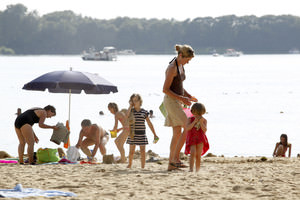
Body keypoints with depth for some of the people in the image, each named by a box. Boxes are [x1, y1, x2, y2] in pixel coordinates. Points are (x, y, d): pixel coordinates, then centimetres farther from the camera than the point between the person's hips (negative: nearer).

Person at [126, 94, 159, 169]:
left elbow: (149, 124, 7)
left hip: (142, 134, 0)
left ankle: (143, 167, 5)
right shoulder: (131, 111, 2)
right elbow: (127, 116, -21)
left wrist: (154, 134, 8)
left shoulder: (144, 112, 3)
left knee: (143, 151, -1)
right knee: (131, 151, 5)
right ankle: (130, 164, 25)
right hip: (133, 134, 0)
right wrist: (130, 106, -13)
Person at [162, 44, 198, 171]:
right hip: (171, 101, -10)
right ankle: (175, 157, -10)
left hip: (177, 101, 10)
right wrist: (181, 98, -20)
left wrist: (189, 96, 9)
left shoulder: (181, 66, 11)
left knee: (177, 133, 7)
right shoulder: (172, 68, -18)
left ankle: (171, 163, 9)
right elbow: (165, 89, -19)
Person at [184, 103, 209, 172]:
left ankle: (197, 170, 8)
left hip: (200, 140, 1)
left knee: (198, 155, -1)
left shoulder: (204, 120, 0)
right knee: (193, 153, -21)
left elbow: (204, 130, -12)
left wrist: (201, 122, -24)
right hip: (192, 139, -1)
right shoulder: (190, 119, -2)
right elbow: (187, 128, -16)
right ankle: (191, 169, -27)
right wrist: (194, 121, -22)